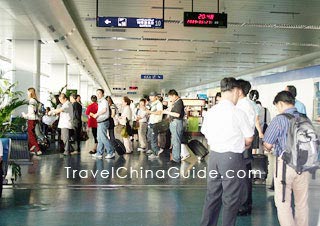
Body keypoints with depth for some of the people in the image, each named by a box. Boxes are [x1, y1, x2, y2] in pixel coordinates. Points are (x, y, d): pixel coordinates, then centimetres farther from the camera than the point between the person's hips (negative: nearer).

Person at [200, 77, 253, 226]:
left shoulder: (210, 112, 3)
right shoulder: (237, 113, -13)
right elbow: (249, 138, -4)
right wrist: (244, 146, 17)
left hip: (213, 155, 6)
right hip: (232, 157, -6)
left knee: (212, 195, 15)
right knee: (231, 199, 7)